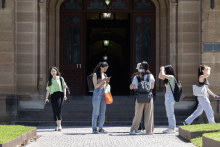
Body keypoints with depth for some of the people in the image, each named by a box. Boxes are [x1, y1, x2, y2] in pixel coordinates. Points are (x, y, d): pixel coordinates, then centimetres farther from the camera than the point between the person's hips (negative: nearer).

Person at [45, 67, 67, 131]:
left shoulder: (60, 78, 11)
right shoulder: (50, 80, 17)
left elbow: (64, 87, 9)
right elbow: (48, 90, 13)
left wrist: (65, 95, -4)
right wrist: (46, 98, 2)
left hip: (59, 94, -3)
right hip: (53, 95, 3)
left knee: (58, 109, -18)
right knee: (54, 111, 1)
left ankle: (59, 125, -21)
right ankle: (58, 125, 12)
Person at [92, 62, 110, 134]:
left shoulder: (105, 75, 14)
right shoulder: (95, 74, -5)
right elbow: (96, 86, -10)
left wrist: (107, 82, 1)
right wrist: (103, 81, -16)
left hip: (103, 94, 7)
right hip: (97, 93, -6)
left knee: (103, 112, 5)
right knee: (96, 112, -4)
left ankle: (101, 128, 10)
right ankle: (94, 128, 0)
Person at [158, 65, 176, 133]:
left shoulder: (171, 77, -12)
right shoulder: (167, 78, 15)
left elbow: (163, 75, -25)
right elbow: (160, 77, 27)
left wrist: (162, 69, -7)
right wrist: (161, 69, 14)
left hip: (170, 96, -10)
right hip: (167, 96, 10)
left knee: (170, 113, -6)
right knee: (169, 113, 12)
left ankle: (172, 128, -4)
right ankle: (171, 127, 17)